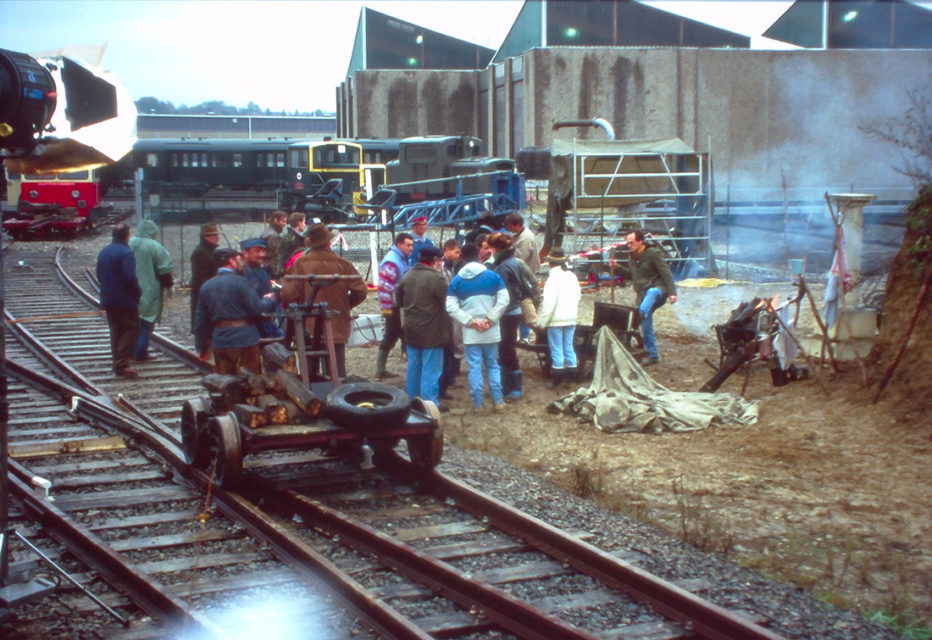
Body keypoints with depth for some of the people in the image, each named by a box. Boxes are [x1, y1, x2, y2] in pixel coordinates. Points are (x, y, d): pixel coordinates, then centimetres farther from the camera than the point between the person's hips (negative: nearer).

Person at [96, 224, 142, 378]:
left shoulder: (103, 252, 11)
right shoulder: (126, 253, -16)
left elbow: (99, 275, 16)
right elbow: (129, 277, -22)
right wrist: (138, 291, -8)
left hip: (108, 300, 8)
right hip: (126, 300, -8)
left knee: (115, 330, 15)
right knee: (131, 330, -3)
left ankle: (117, 363, 17)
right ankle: (122, 365, -10)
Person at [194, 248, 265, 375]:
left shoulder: (206, 286, 11)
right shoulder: (240, 282, -8)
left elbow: (200, 320, 12)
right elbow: (256, 309, -15)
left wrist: (202, 348, 18)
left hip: (219, 342, 5)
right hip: (245, 340, -5)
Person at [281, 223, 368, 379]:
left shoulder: (300, 264, -9)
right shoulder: (342, 264, -5)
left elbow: (288, 294, -13)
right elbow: (361, 291, -4)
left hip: (309, 327, -1)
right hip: (338, 328, 1)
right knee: (338, 372, 7)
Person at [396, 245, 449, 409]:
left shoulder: (407, 275, 4)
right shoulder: (436, 277, -18)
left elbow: (399, 299, 12)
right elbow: (446, 300, -14)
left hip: (411, 330, 7)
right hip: (431, 331, -7)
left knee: (413, 366, 17)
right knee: (431, 369, 1)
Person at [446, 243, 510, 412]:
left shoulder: (456, 281, 0)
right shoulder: (492, 276, -1)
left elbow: (451, 307, -7)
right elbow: (503, 300, -7)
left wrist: (471, 321, -8)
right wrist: (490, 319, -8)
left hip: (470, 333, 0)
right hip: (491, 332, 1)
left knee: (474, 367, 5)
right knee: (493, 366, 13)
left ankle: (477, 404, 7)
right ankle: (498, 401, 13)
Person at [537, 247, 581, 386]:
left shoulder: (553, 278, -16)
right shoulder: (572, 276, 7)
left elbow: (548, 303, -18)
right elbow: (578, 296, 14)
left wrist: (542, 322, -12)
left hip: (556, 319, -7)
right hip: (571, 318, 7)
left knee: (556, 349, 1)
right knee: (569, 346, 14)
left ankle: (557, 377, 4)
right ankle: (571, 374, 17)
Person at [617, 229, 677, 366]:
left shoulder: (653, 253, -9)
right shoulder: (632, 257, 14)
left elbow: (666, 273, -13)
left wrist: (671, 292, -22)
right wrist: (617, 268, 16)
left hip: (657, 289, -7)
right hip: (642, 295, 7)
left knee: (651, 293, -43)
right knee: (645, 326, 4)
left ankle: (642, 313, -71)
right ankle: (653, 355, 15)